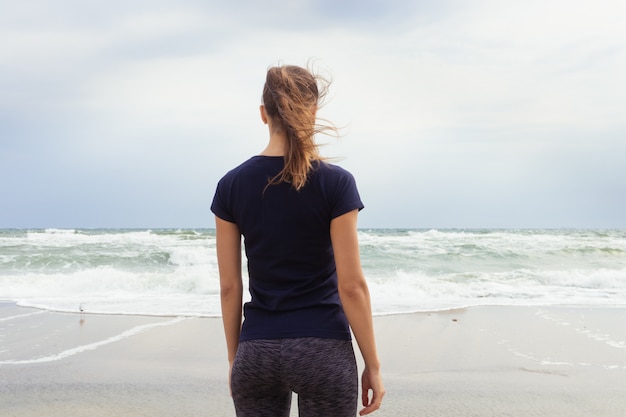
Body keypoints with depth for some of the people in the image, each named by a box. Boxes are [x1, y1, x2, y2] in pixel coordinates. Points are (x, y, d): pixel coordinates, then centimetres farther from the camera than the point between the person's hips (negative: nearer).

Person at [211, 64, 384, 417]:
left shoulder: (232, 185, -1)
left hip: (257, 352, 3)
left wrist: (235, 358, 13)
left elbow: (230, 286, 3)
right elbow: (352, 285, -10)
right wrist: (373, 365, -1)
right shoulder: (336, 182, -9)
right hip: (323, 351, -2)